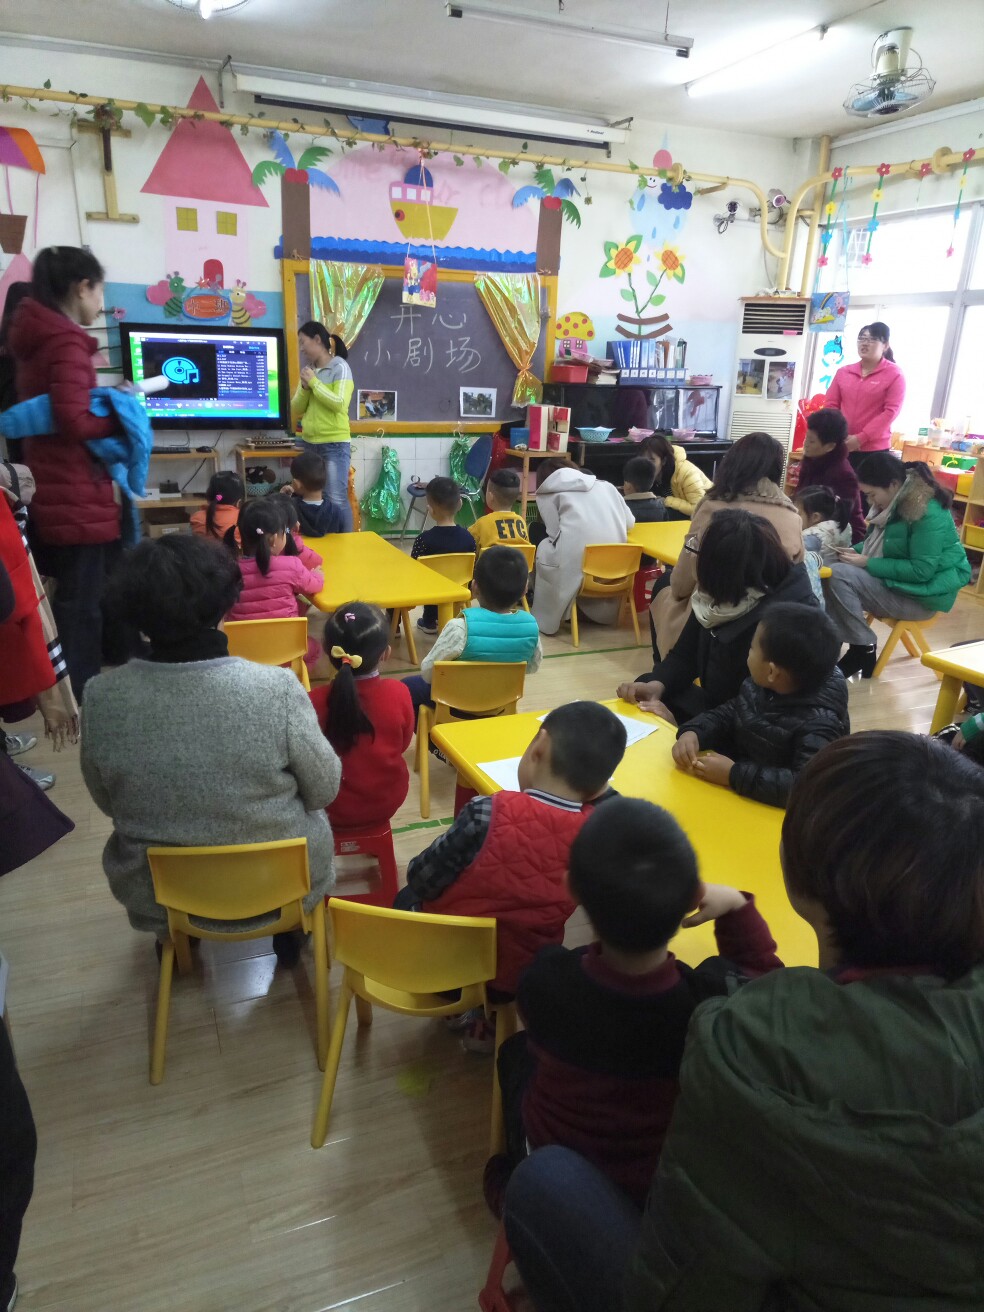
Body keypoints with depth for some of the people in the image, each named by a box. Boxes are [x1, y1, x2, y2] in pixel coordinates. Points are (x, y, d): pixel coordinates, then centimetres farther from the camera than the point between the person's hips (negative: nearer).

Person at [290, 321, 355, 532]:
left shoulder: (339, 367, -4)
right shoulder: (309, 370, 13)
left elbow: (339, 404, -17)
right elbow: (295, 412, 12)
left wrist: (314, 382, -10)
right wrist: (305, 387, -4)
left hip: (335, 445, -6)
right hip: (309, 443, 6)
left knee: (337, 499, -9)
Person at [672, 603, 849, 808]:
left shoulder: (819, 724, -27)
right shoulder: (760, 686, -3)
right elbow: (729, 712, 11)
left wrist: (733, 775, -35)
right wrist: (693, 732, -10)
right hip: (736, 796, 7)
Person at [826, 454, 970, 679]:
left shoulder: (927, 512, -21)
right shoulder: (896, 502, 5)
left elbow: (921, 570, -24)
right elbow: (878, 542, 19)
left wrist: (868, 563, -22)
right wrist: (857, 550, -3)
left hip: (922, 593, -9)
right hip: (897, 580, 9)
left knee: (838, 576, -25)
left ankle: (863, 649, -13)